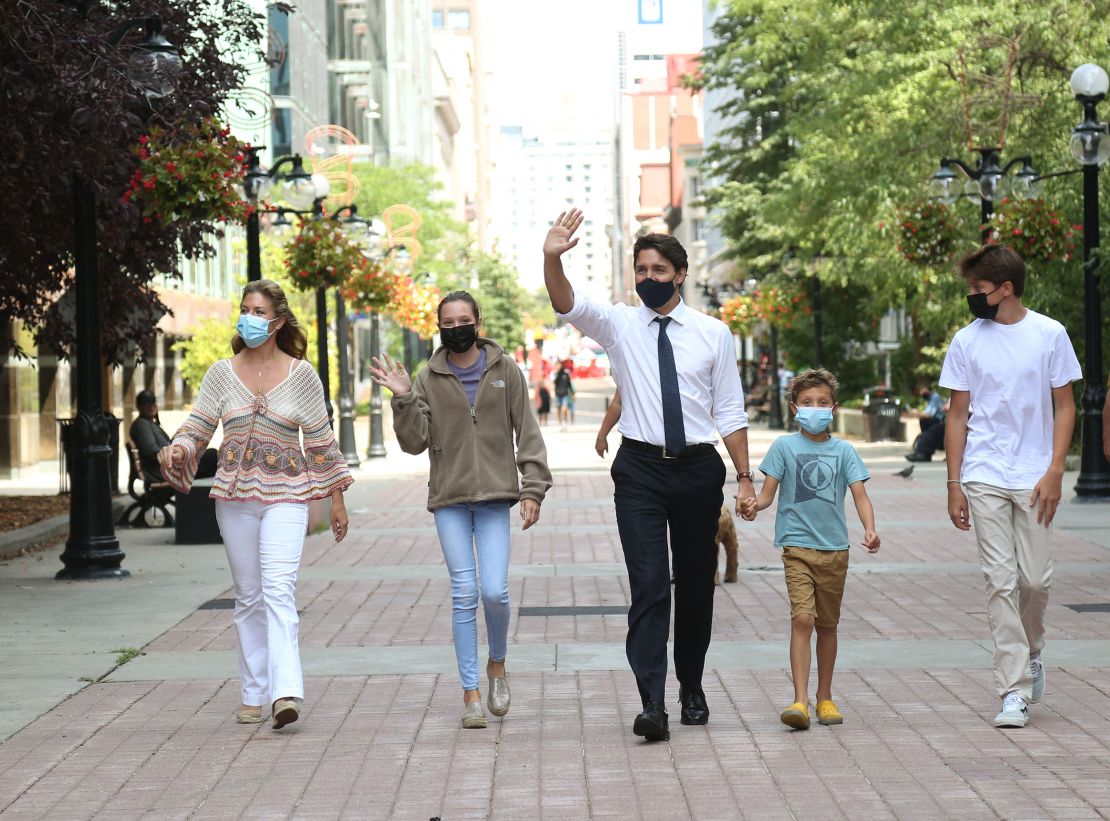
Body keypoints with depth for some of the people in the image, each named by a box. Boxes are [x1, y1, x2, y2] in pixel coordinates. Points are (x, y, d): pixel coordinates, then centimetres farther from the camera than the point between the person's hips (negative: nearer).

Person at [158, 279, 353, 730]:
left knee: (279, 590, -18)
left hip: (285, 495, -3)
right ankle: (254, 694, 17)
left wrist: (337, 497, 7)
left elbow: (320, 440, 6)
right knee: (249, 596, 9)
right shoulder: (222, 373, 6)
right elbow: (197, 426, 4)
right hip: (234, 497, 3)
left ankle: (286, 691, -27)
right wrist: (177, 450, -18)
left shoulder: (301, 374, 2)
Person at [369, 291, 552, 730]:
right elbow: (414, 442, 1)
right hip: (450, 498, 1)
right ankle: (471, 693, 4)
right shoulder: (429, 379, 6)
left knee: (494, 591, -11)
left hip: (495, 496, -1)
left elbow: (527, 433, 6)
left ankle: (496, 664, 19)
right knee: (464, 593, -3)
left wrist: (533, 488, -2)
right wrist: (403, 398, -12)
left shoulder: (505, 371, 5)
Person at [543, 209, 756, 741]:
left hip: (698, 468, 2)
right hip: (641, 468, -2)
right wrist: (552, 259, -36)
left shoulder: (713, 333, 4)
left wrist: (745, 479, 2)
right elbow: (567, 305, -16)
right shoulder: (619, 325, 2)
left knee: (696, 586, 12)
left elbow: (730, 412, 6)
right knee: (649, 586, -11)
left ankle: (692, 691, 28)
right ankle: (652, 706, -16)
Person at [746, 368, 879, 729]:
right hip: (797, 546, -3)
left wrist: (869, 528, -17)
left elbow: (860, 495, 0)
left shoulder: (843, 450, 6)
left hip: (835, 548, 3)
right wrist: (755, 504, -22)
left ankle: (825, 697, 25)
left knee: (827, 624, 13)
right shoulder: (785, 446, 3)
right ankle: (800, 700, -19)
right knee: (802, 618, -16)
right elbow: (768, 491, 0)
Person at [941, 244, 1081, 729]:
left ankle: (1030, 652, 31)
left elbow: (1064, 406, 3)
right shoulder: (967, 341, 3)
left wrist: (1055, 472, -7)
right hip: (984, 479, 0)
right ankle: (1015, 691, -2)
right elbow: (957, 415, 8)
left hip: (1034, 479, 0)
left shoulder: (1050, 335, 0)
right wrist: (954, 484, 4)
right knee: (1001, 581, -4)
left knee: (1036, 579, 1)